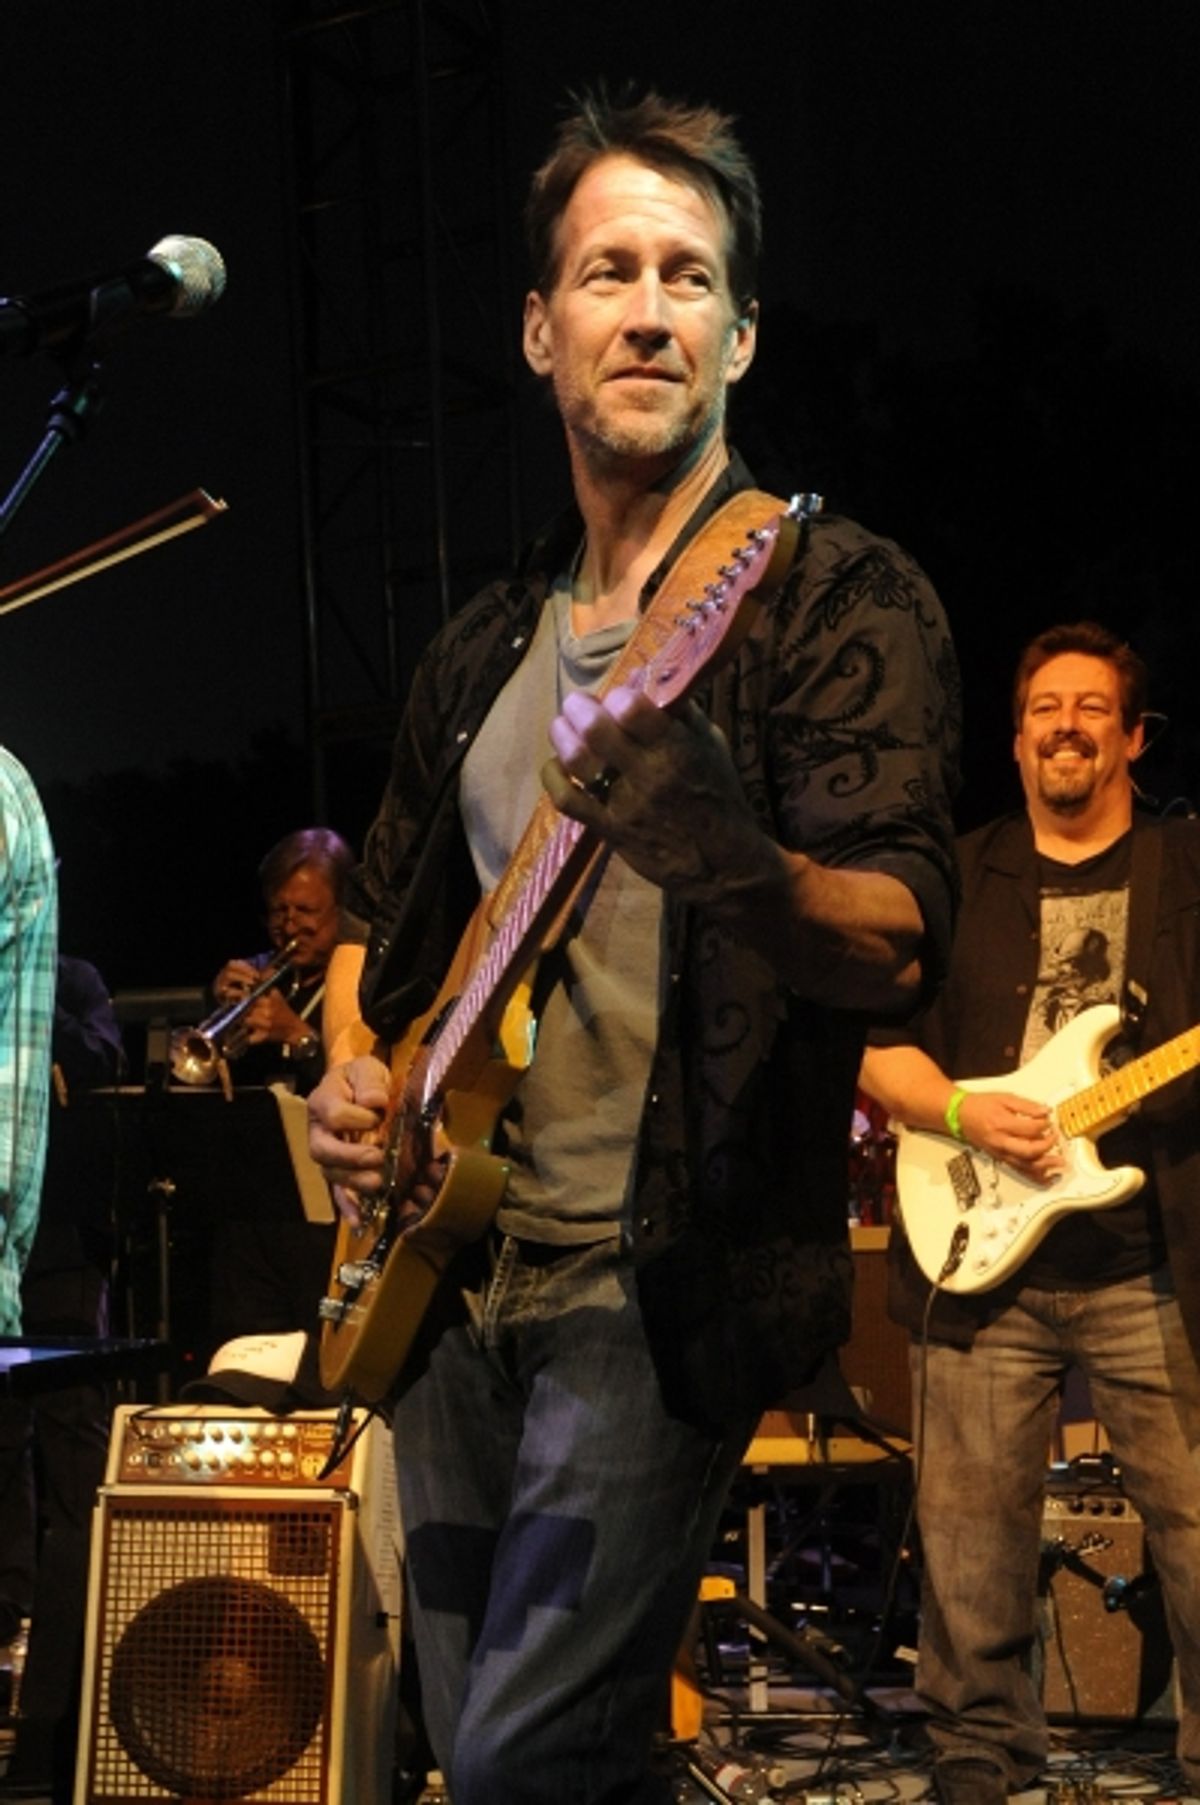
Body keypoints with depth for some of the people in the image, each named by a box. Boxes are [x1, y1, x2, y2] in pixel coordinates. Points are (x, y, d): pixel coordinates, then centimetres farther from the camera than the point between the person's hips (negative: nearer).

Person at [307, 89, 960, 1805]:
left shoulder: (833, 597, -6)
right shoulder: (487, 645, 14)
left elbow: (894, 945, -19)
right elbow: (380, 913, 26)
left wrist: (722, 859, -39)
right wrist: (352, 1071, 5)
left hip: (671, 1284, -7)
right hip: (454, 1270, 7)